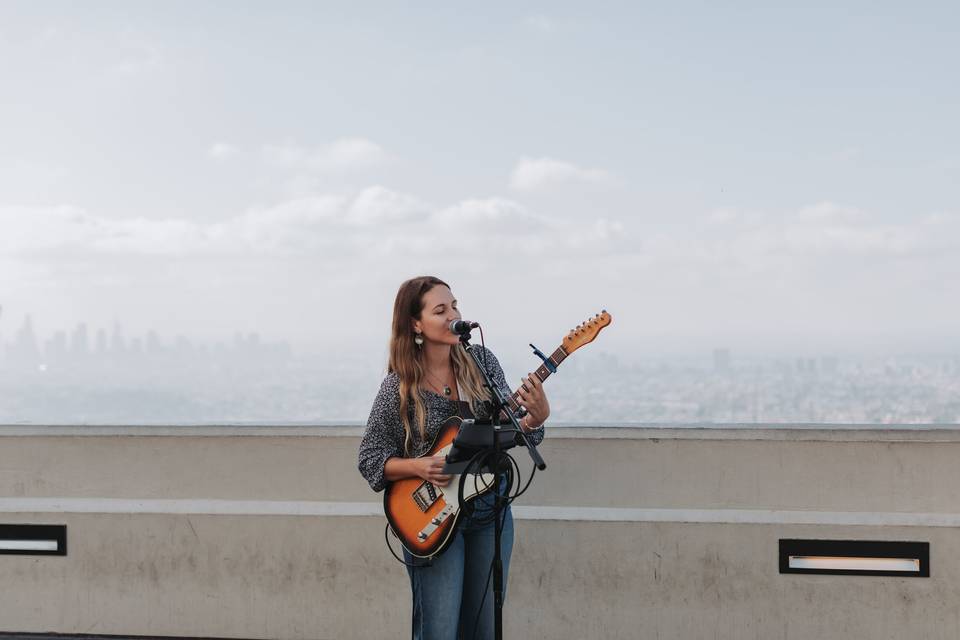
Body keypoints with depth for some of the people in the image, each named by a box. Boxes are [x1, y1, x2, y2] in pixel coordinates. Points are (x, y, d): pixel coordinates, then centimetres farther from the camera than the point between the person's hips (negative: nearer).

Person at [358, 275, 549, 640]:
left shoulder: (481, 362, 0)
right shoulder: (399, 386, -9)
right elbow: (370, 460, -3)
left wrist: (534, 418, -20)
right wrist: (418, 466, -20)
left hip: (491, 510, 4)